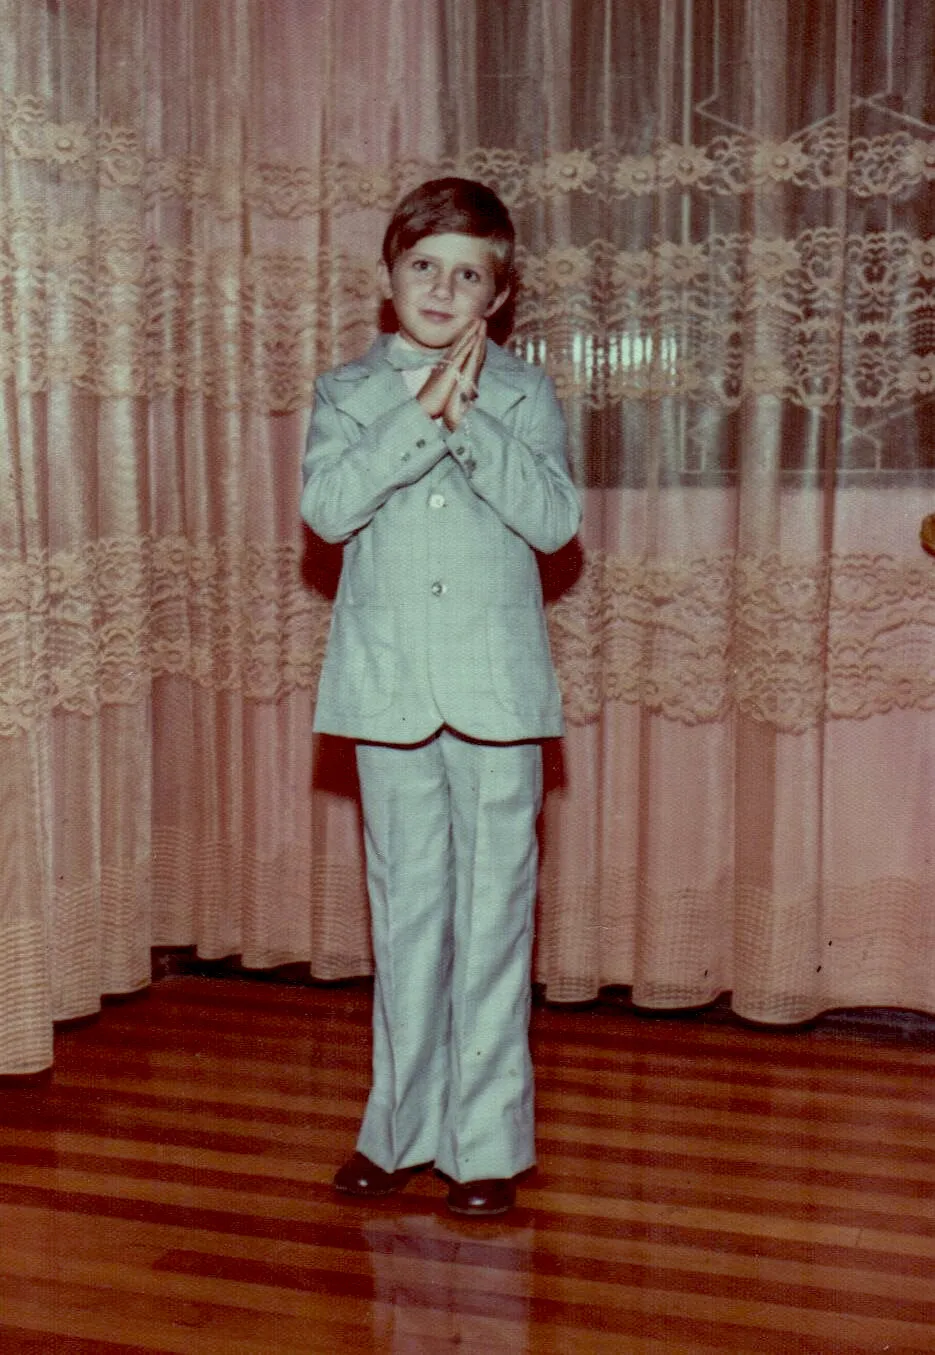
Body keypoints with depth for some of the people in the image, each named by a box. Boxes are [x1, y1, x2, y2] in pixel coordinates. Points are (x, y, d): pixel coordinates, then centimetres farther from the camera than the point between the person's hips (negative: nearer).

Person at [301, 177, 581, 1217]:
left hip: (497, 685, -1)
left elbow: (554, 519, -7)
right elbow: (327, 507, -9)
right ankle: (401, 1128, 23)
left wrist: (471, 421, -15)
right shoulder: (348, 392, 8)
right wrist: (418, 418, -16)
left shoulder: (524, 392, 6)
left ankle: (486, 1139, 13)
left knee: (494, 909, 2)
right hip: (389, 683, 1)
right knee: (406, 906, 9)